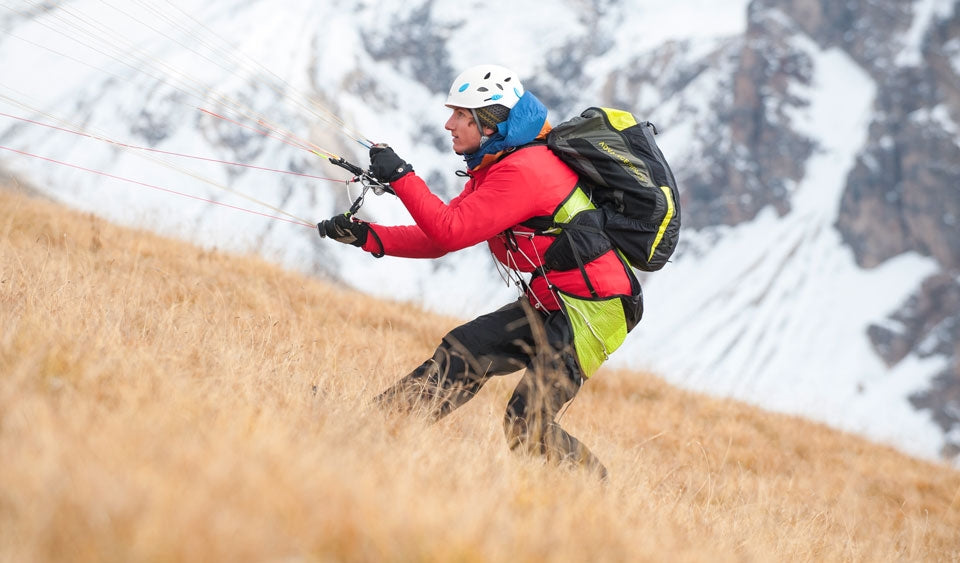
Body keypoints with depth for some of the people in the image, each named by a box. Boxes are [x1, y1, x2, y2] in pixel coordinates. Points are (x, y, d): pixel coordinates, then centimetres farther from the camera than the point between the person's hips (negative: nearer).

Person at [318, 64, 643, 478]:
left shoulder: (522, 171, -22)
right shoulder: (492, 170, 11)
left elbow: (451, 231, -25)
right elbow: (437, 239, 10)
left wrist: (400, 176, -19)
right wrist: (368, 236, 0)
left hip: (591, 311, -10)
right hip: (550, 307, 10)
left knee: (524, 425, -13)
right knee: (464, 350, 5)